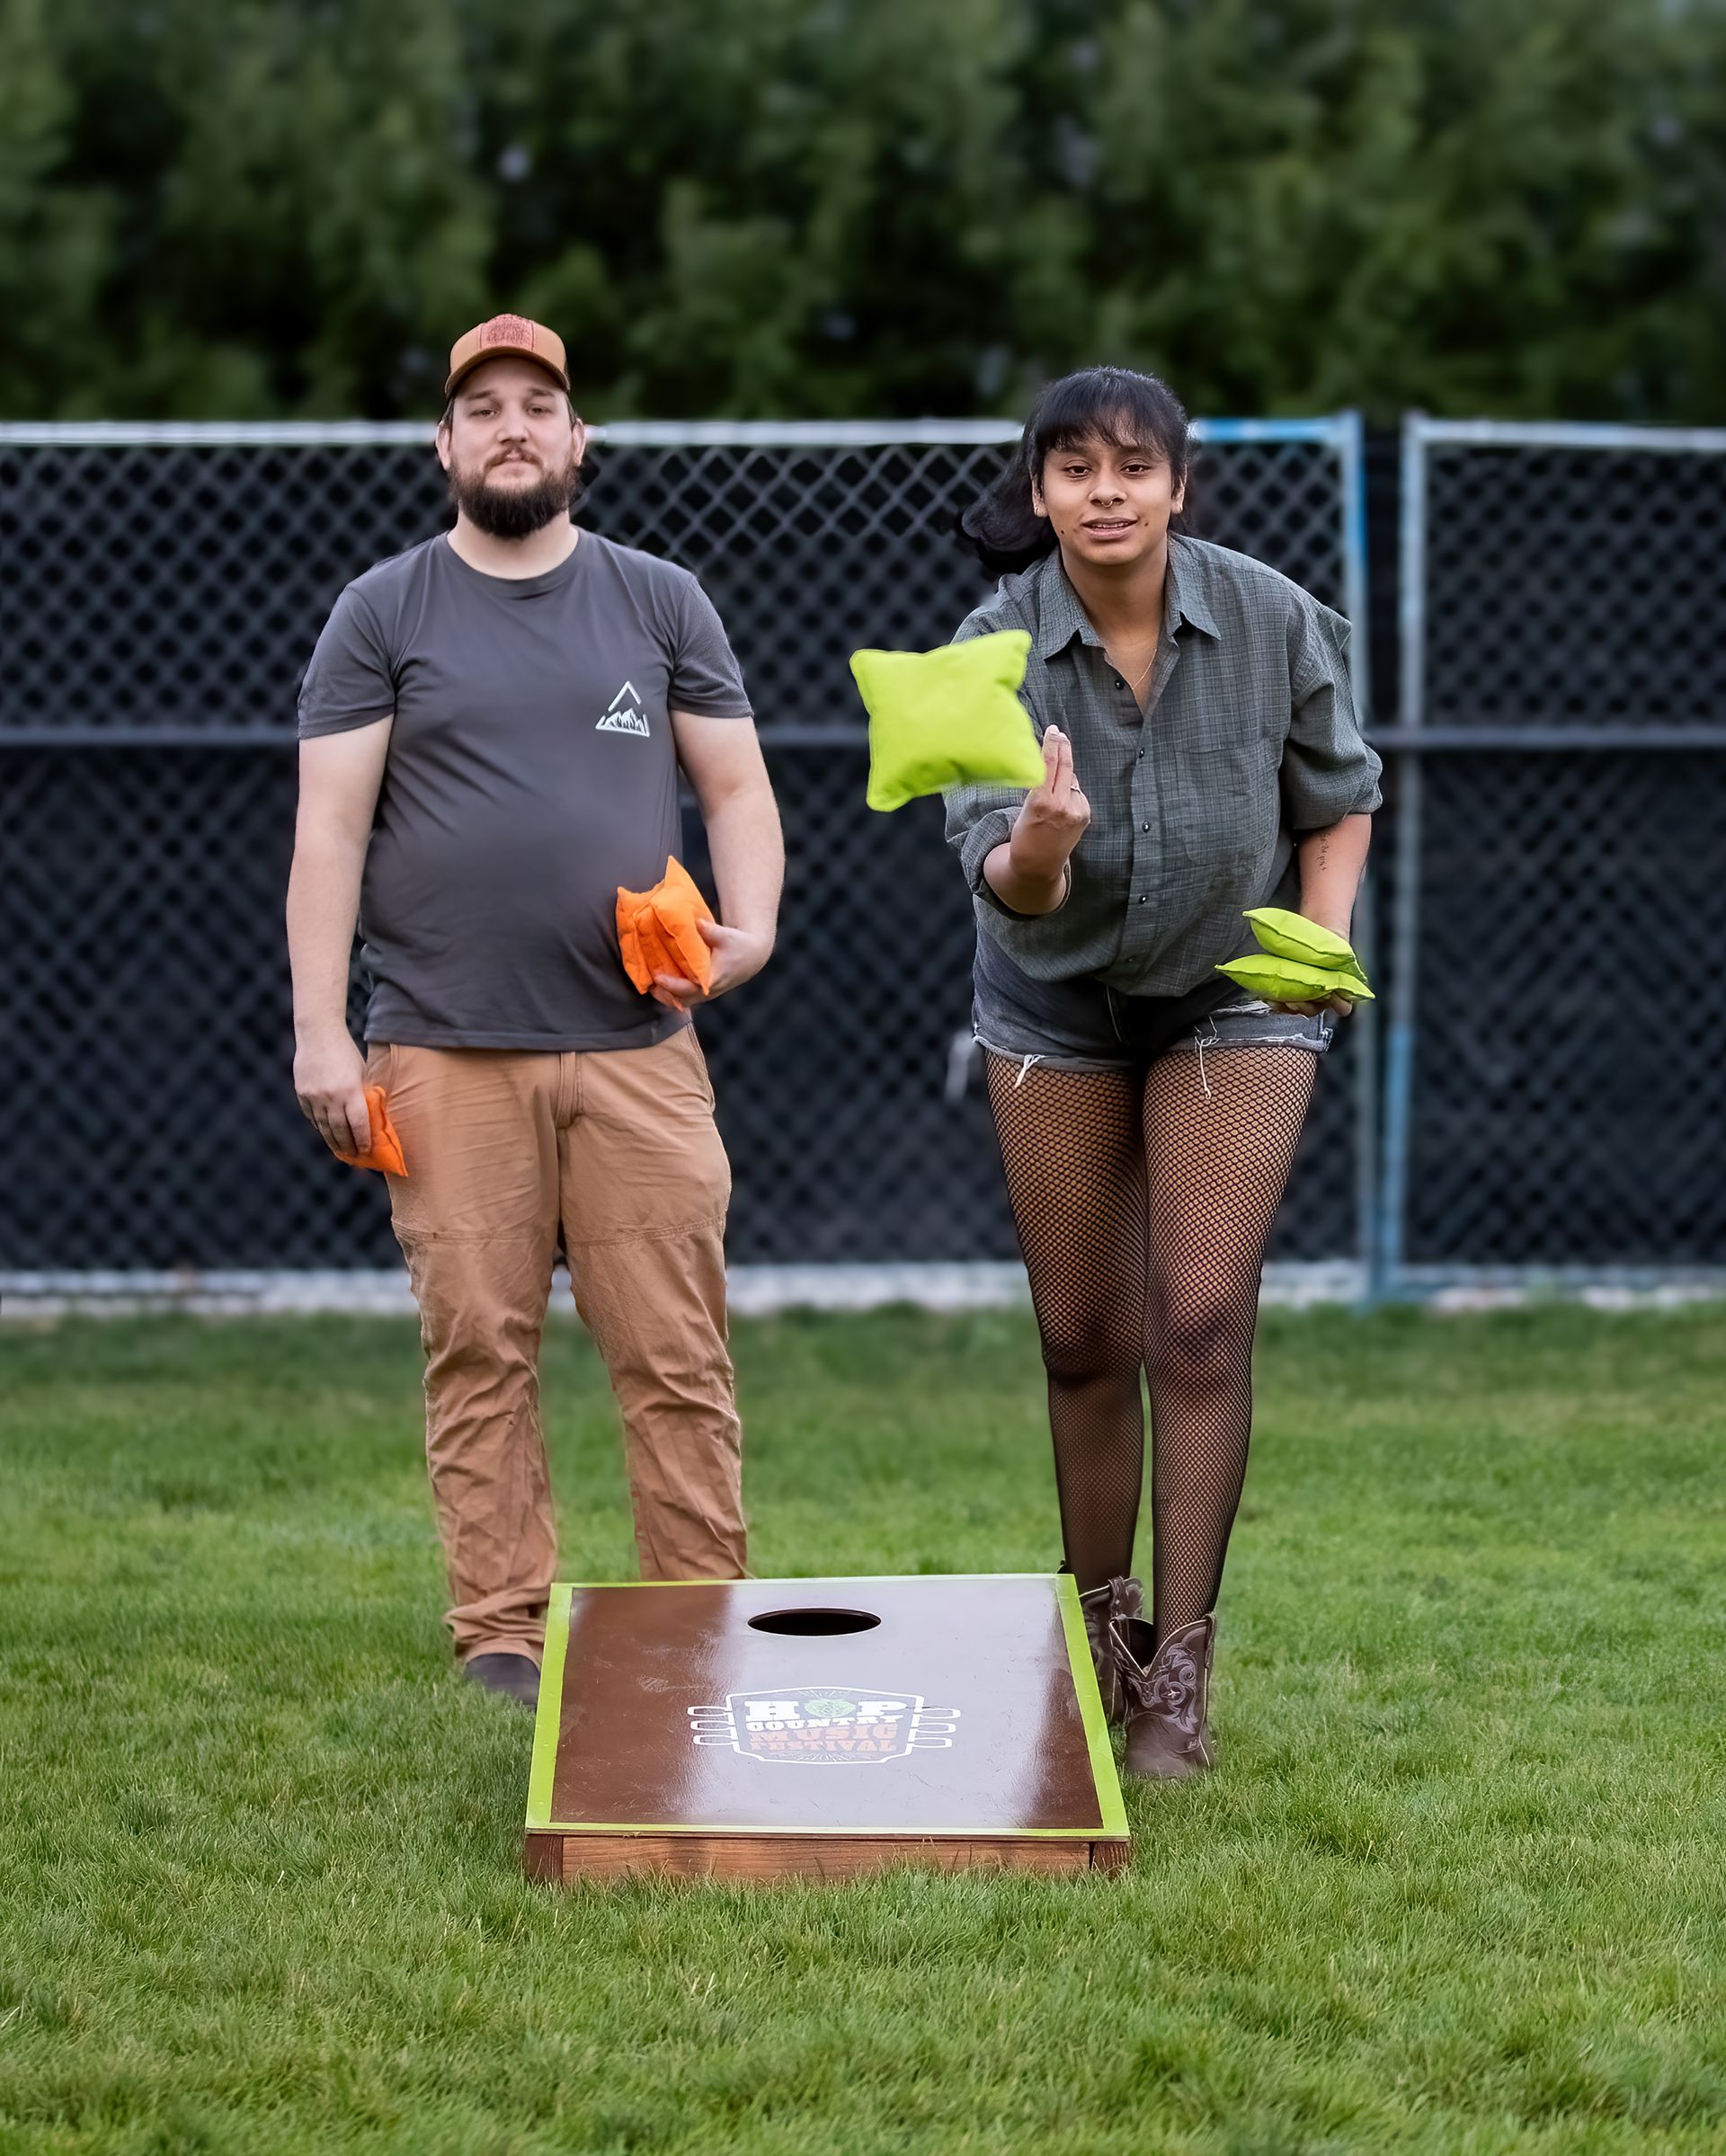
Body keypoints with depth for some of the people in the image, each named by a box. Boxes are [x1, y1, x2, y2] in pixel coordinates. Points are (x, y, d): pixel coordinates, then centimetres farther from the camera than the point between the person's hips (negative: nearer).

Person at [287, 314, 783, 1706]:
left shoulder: (660, 603, 13)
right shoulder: (384, 616, 8)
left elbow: (736, 788, 13)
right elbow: (331, 827, 3)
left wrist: (750, 924, -6)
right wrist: (322, 1029, -5)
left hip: (637, 1051, 1)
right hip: (449, 1057, -1)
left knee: (676, 1357, -3)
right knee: (479, 1354, -1)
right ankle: (501, 1637, 6)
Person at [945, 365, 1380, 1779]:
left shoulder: (1273, 623, -16)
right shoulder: (996, 649, -18)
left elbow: (1339, 799, 2)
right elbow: (1003, 883, -25)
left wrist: (1323, 944, -12)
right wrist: (1037, 845, -47)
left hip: (1235, 1000, -1)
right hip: (1056, 1008, 1)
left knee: (1201, 1323, -10)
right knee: (1083, 1339, 5)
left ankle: (1180, 1671, -4)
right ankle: (1100, 1631, 22)